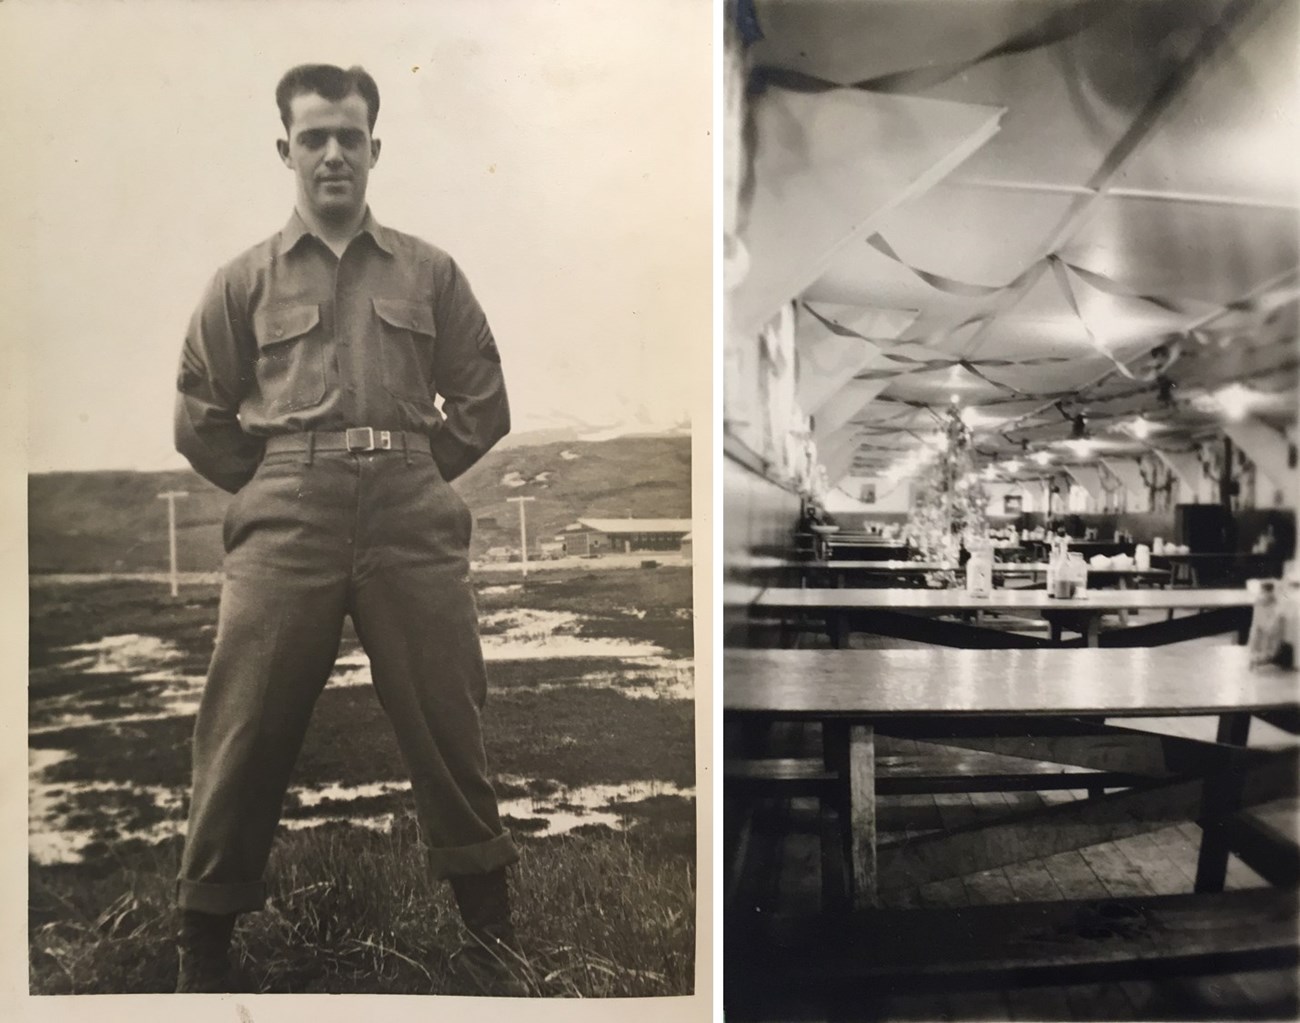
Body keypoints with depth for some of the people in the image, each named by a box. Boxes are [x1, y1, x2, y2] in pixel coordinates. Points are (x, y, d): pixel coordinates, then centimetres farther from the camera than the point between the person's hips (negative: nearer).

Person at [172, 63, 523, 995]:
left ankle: (491, 932, 19)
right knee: (247, 733, 2)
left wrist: (412, 477, 8)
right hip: (284, 525, 0)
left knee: (447, 724, 3)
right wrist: (278, 488, 7)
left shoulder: (429, 272, 12)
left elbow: (484, 404, 12)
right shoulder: (245, 282, 12)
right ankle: (205, 951, 19)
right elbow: (200, 421, 12)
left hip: (414, 519, 0)